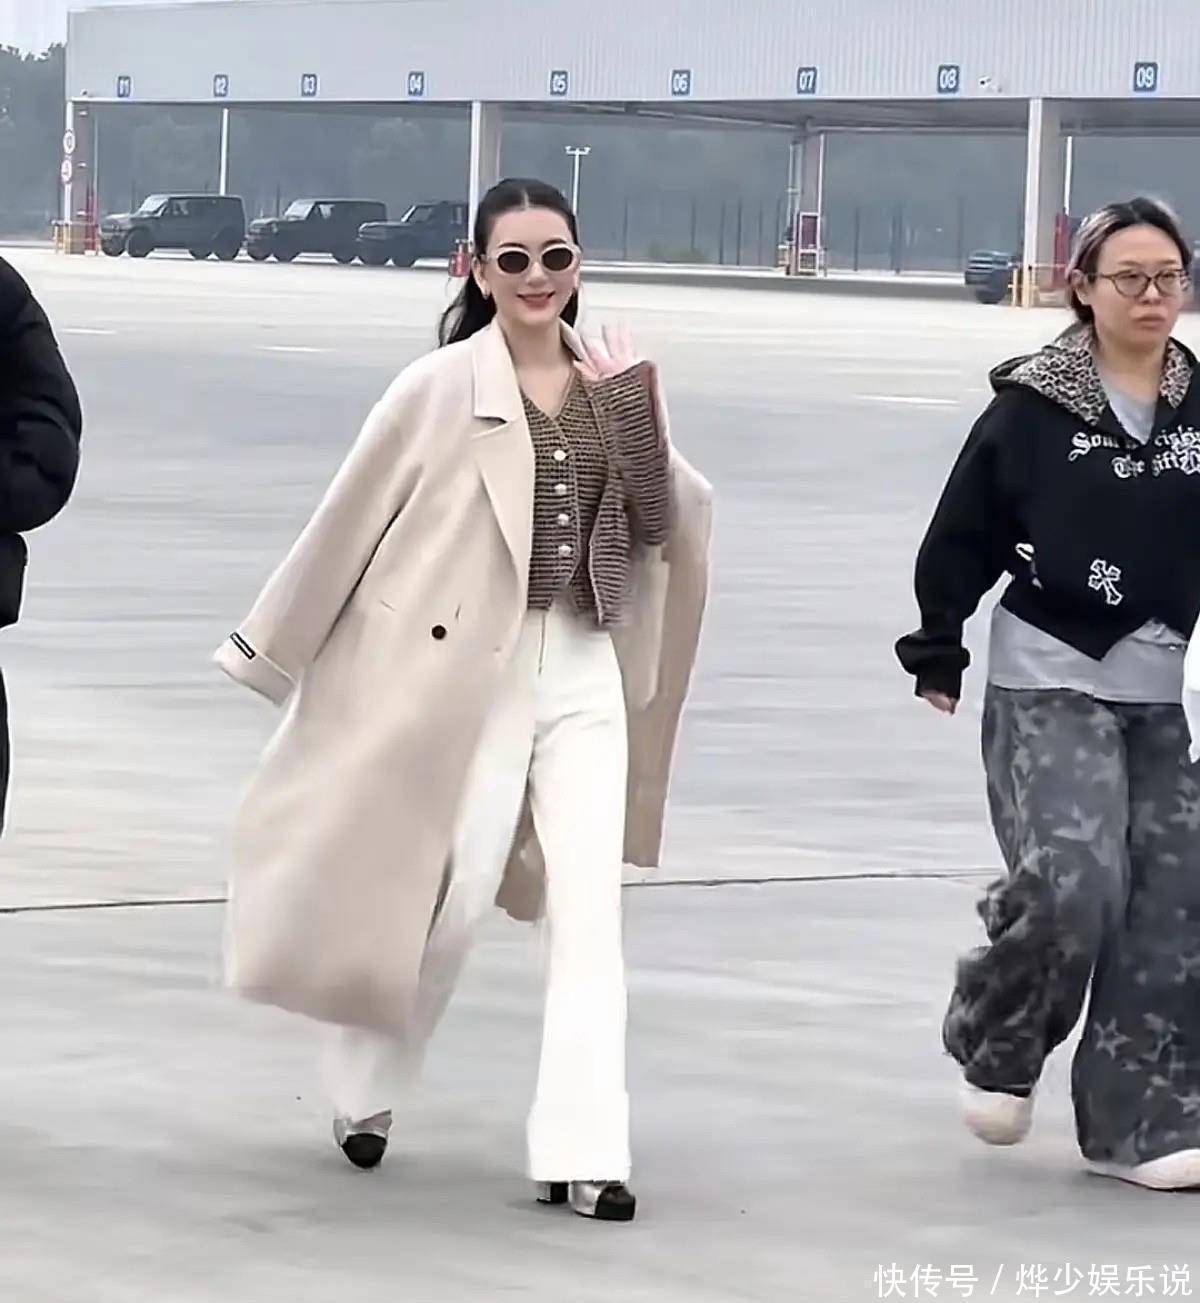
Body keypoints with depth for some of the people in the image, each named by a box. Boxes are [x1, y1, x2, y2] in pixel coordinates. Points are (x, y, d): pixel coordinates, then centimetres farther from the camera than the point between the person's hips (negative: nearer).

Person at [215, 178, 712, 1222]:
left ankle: (581, 1153, -1)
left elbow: (659, 527, 2)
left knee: (590, 909, -3)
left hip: (584, 672, 4)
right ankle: (367, 1091, 30)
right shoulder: (442, 388, -8)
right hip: (469, 671, -4)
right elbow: (349, 521, -1)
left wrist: (635, 412, -11)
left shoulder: (614, 384, 7)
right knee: (449, 900, 4)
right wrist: (276, 649, 5)